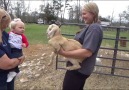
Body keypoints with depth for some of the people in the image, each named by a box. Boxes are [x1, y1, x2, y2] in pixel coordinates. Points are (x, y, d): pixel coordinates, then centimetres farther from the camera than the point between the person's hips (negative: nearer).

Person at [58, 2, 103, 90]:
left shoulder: (94, 28, -22)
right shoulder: (90, 27, 11)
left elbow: (87, 52, -31)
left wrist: (63, 53, -29)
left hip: (79, 69, -10)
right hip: (80, 67, 10)